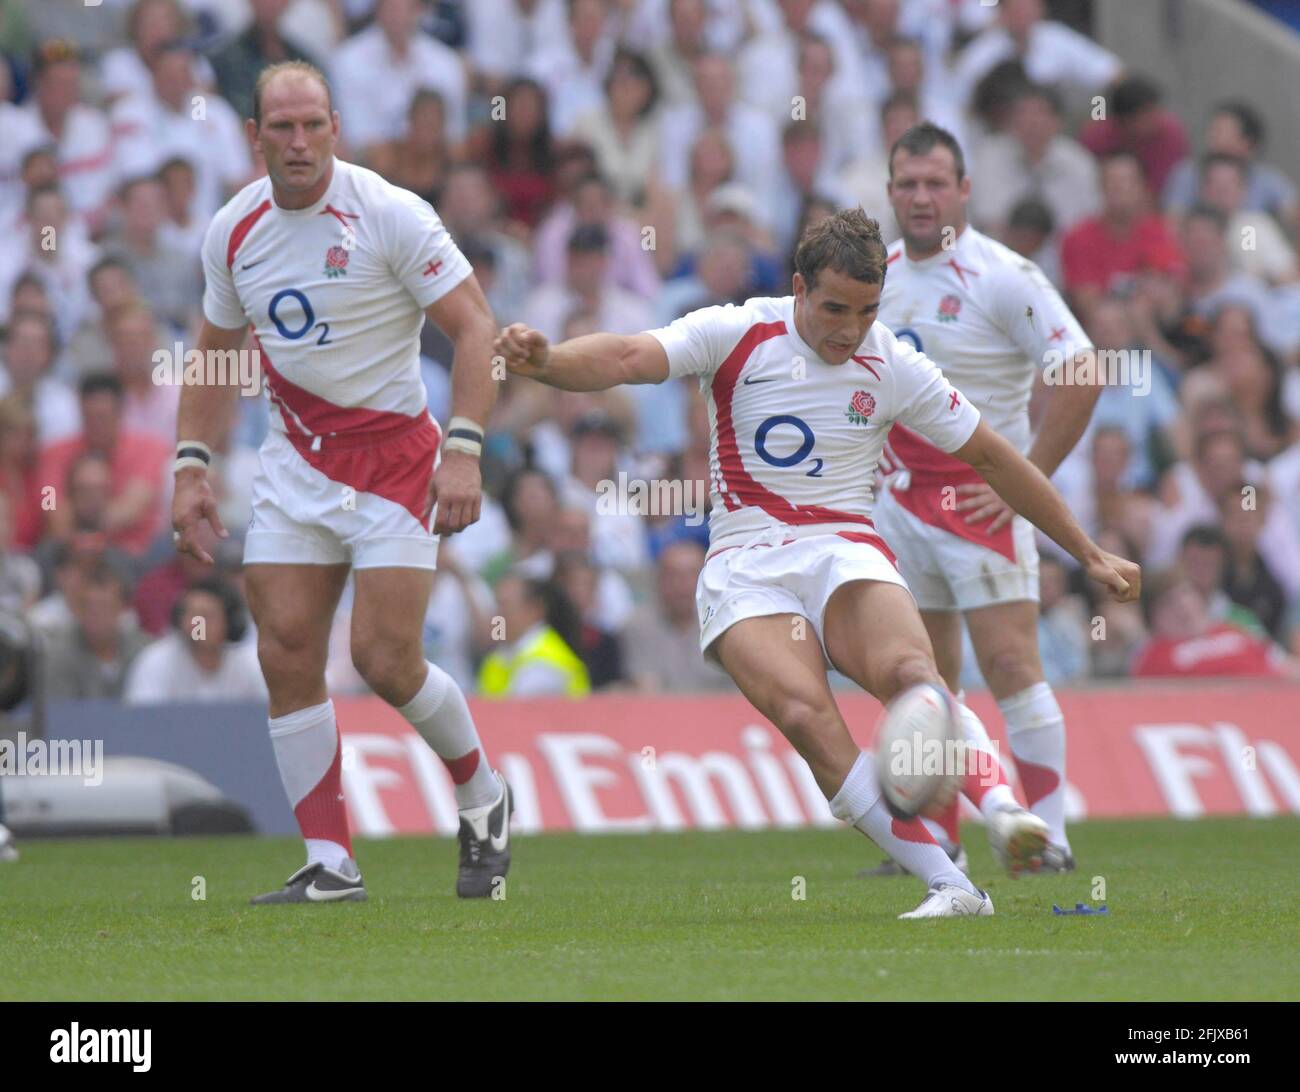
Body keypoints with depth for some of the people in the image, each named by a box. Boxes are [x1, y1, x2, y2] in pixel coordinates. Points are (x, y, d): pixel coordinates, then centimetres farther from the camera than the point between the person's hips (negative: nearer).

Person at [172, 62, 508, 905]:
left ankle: (484, 800, 17)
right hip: (296, 459, 5)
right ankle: (330, 865, 1)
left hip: (394, 451, -5)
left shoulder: (390, 215, -14)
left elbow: (476, 328, -13)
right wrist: (192, 469, 8)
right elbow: (215, 352, 16)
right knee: (286, 654, -5)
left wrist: (464, 453, -22)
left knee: (385, 660, -11)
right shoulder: (233, 232, 2)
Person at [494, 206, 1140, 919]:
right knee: (804, 713, -29)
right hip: (744, 568, -2)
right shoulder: (736, 335, 0)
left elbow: (994, 459, 16)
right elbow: (626, 359, -14)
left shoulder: (894, 368, 5)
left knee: (909, 672, -33)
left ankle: (1003, 813, -45)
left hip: (846, 556, 2)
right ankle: (948, 885, -33)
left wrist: (1088, 554, 20)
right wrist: (542, 361, -36)